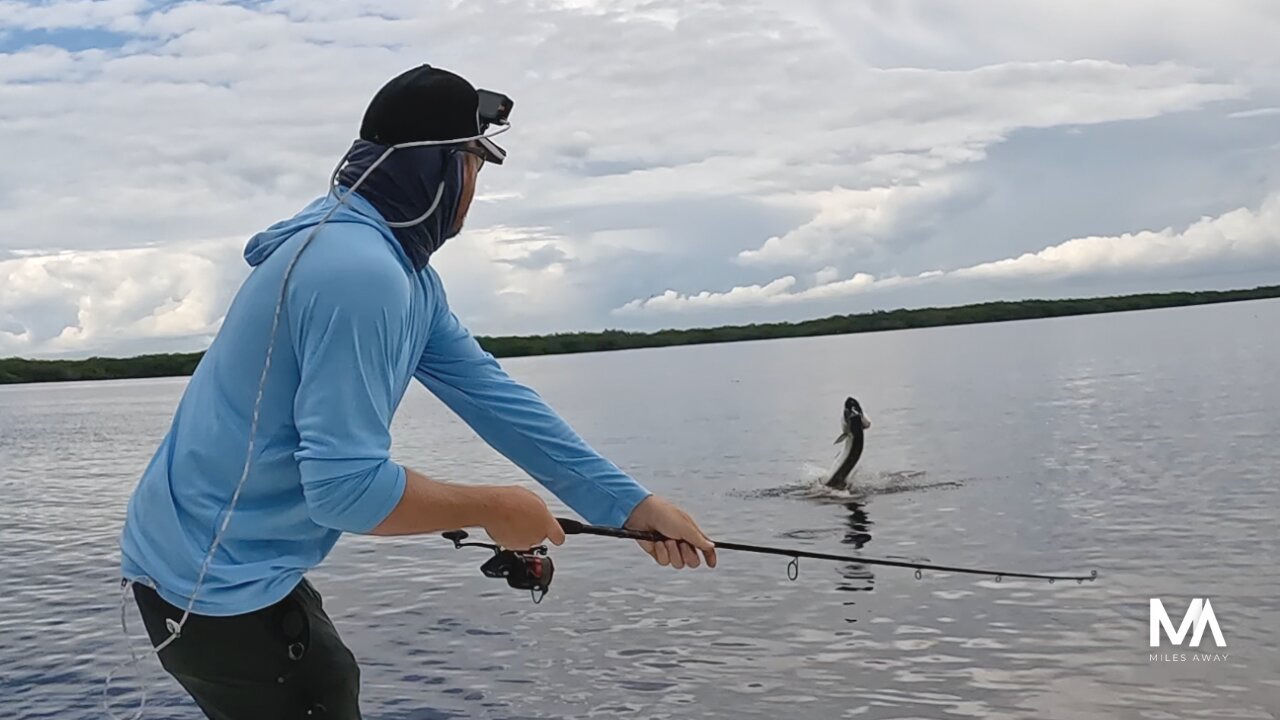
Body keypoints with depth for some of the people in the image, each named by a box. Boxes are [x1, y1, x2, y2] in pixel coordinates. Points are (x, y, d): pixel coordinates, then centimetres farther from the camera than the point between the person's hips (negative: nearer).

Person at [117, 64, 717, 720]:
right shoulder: (360, 272, -26)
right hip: (209, 584, -10)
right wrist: (493, 509, -15)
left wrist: (631, 506, -1)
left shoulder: (401, 266, 6)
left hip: (237, 564, 10)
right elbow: (346, 484, -29)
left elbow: (489, 393, 2)